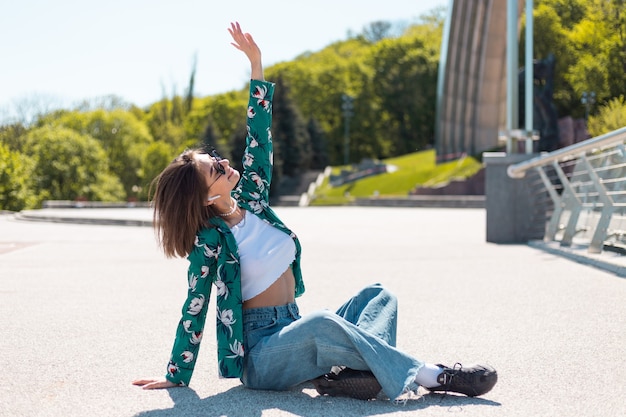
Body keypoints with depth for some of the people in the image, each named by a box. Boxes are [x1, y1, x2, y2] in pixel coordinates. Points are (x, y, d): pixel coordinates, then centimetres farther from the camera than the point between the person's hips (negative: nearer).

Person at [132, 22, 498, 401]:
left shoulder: (250, 199, 6)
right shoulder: (209, 240, -11)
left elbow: (260, 136, 5)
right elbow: (196, 307, -6)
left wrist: (256, 61, 2)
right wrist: (175, 377, -2)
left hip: (294, 334, 9)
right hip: (259, 356, -9)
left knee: (378, 295, 2)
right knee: (323, 322, -36)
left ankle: (346, 370, -28)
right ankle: (433, 376, -33)